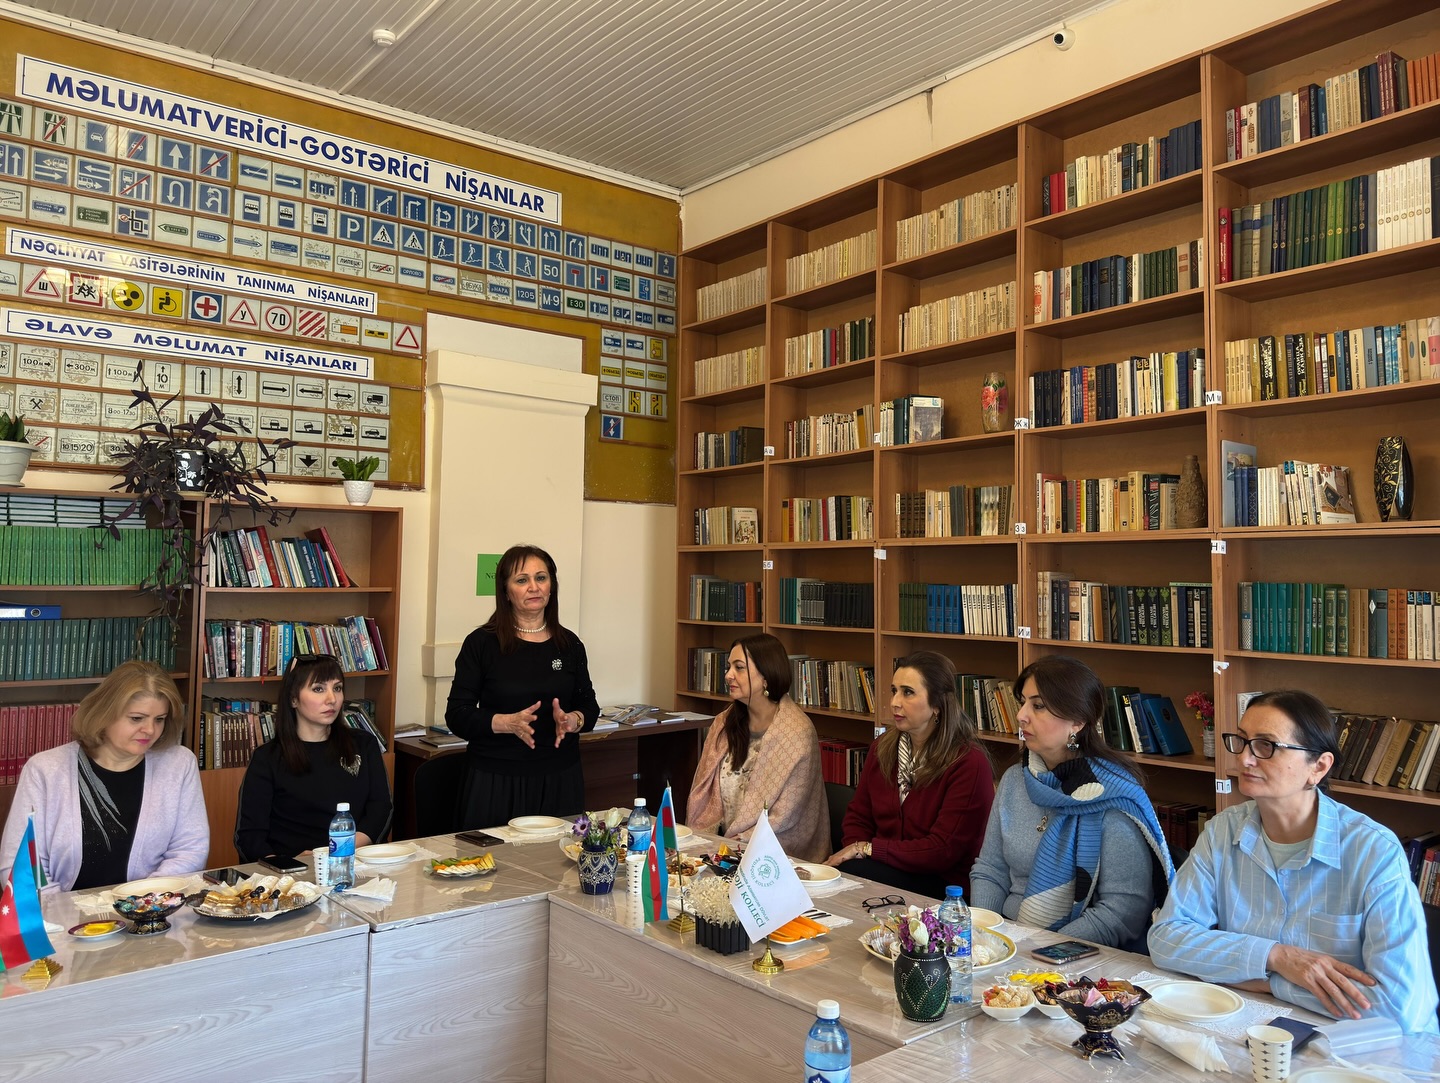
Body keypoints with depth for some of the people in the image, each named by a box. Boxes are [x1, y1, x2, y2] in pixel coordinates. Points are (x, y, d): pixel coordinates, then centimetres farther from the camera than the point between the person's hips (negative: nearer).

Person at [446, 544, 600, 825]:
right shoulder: (481, 643, -3)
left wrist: (572, 721, -10)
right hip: (496, 781, -2)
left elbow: (589, 707, 12)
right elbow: (456, 715, -4)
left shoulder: (569, 644, 6)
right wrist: (508, 723, -19)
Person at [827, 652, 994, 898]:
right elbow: (858, 817, 13)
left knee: (848, 875, -30)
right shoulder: (882, 748, 8)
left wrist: (866, 849, -16)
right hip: (884, 869, 6)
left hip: (943, 885, -6)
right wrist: (851, 851, -10)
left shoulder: (969, 764, -15)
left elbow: (943, 852, -16)